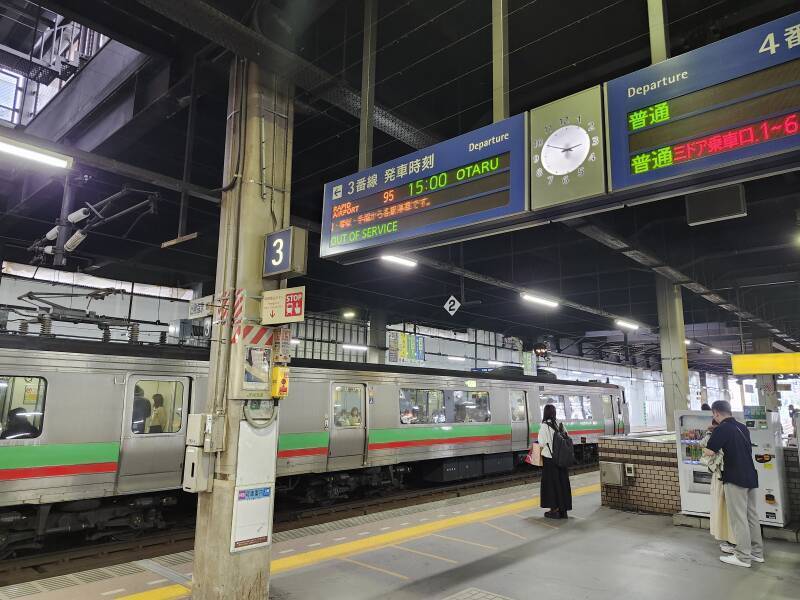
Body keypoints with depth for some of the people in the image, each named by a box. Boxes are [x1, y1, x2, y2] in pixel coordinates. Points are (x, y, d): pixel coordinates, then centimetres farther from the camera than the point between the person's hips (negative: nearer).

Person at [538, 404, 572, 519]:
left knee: (551, 482, 5)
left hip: (549, 458, -6)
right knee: (562, 481, 12)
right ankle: (563, 508, 19)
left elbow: (542, 443, -15)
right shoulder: (560, 424, 2)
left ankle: (554, 509, 9)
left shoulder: (545, 426, -15)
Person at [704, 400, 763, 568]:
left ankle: (743, 557, 4)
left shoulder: (722, 428, -14)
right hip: (752, 478, 8)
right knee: (752, 516, 15)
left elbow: (709, 452, -16)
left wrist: (705, 447, 5)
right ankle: (757, 552, 24)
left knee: (739, 518, -1)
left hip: (735, 479, -8)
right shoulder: (742, 427, 10)